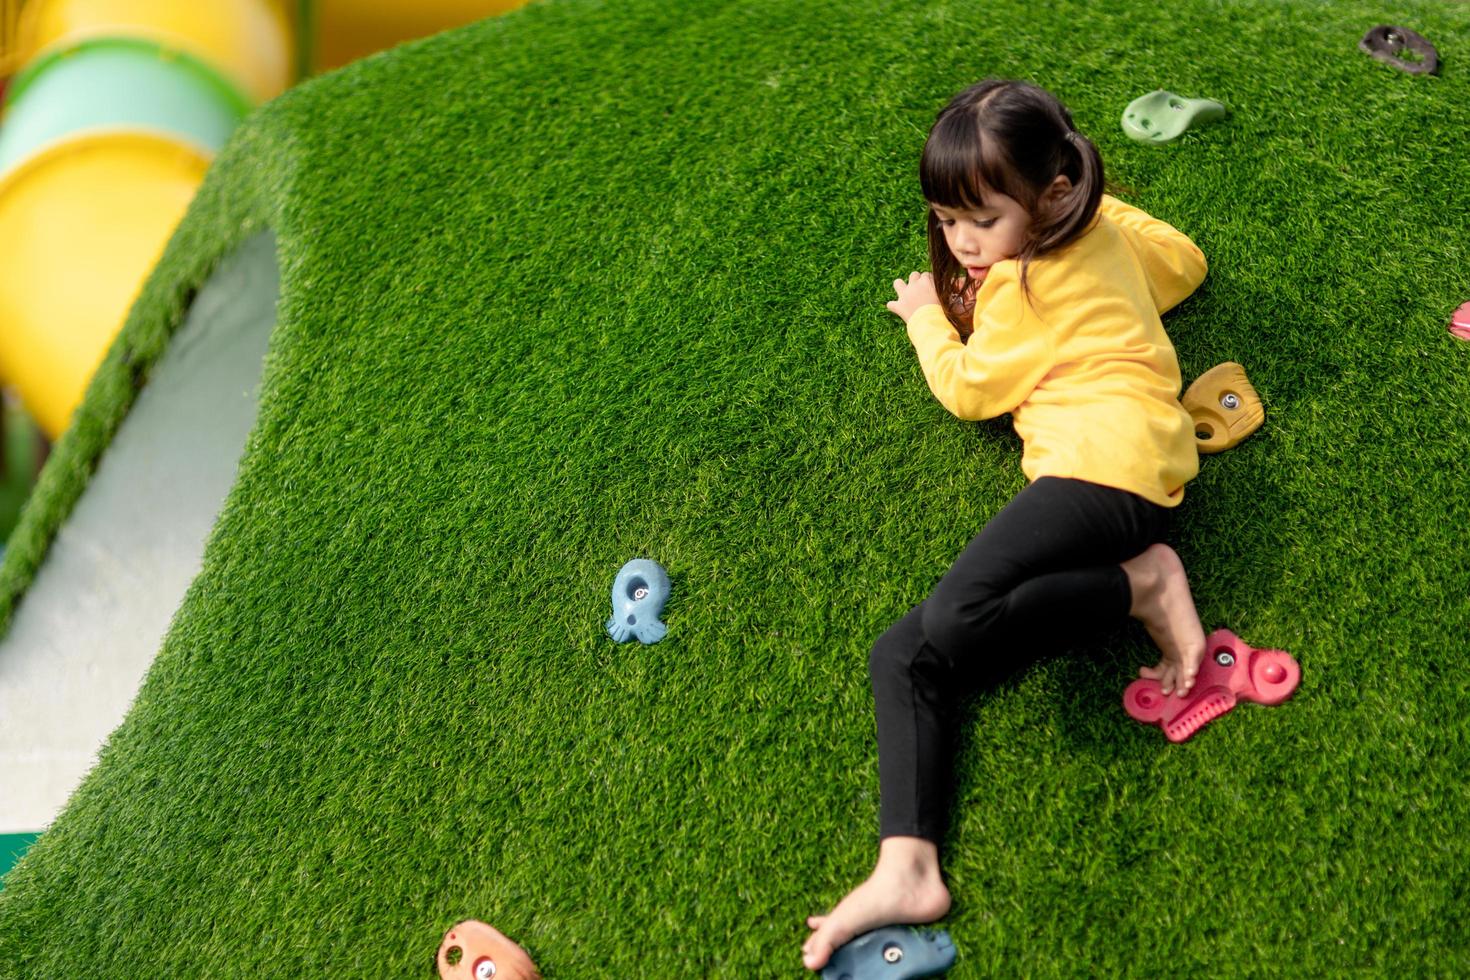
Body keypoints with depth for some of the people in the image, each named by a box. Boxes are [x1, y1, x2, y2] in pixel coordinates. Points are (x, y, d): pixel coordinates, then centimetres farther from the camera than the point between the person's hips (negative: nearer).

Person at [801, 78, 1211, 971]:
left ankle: (1141, 584, -12)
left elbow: (967, 391, 5)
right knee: (902, 657, -4)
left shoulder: (1029, 284, -4)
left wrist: (928, 317, 21)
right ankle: (907, 867, -20)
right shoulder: (1103, 224, 23)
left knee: (950, 623, -34)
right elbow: (1184, 261, 40)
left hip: (1105, 455, -10)